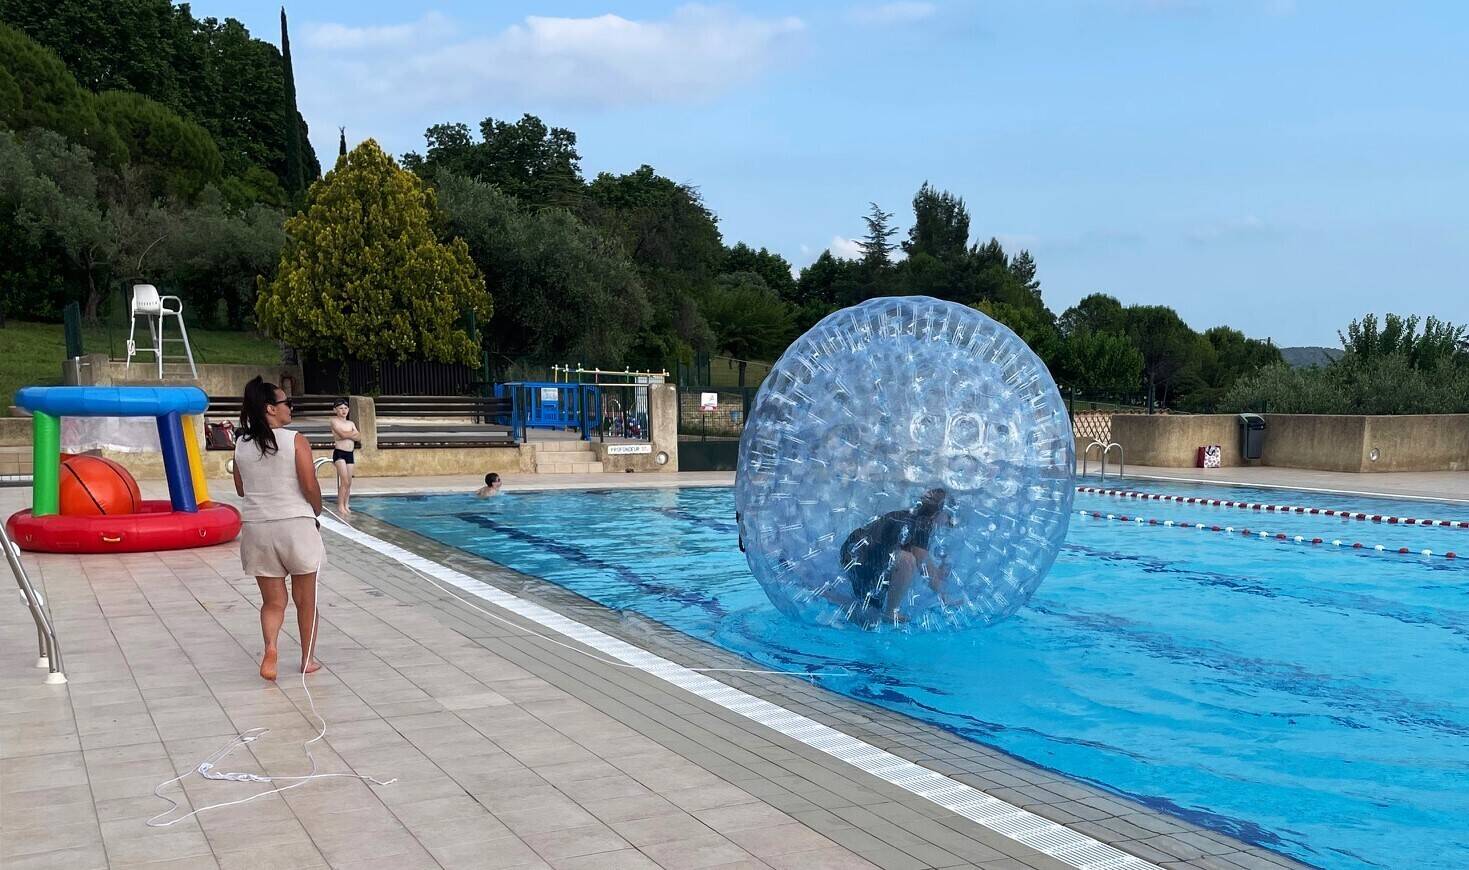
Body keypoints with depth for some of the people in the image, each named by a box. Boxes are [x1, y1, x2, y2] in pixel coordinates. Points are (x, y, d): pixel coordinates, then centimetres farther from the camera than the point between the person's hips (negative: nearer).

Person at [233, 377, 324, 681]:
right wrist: (316, 513, 6)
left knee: (272, 601, 12)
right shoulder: (295, 440, -10)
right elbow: (310, 487, -12)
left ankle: (270, 647, -14)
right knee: (305, 599, 13)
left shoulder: (241, 444, 4)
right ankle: (308, 659, 23)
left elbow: (241, 489, 13)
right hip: (295, 525, -4)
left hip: (257, 528, 4)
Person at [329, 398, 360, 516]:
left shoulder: (351, 423, 15)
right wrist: (353, 434, -1)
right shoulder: (334, 421, -3)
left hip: (350, 454, 6)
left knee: (349, 482, 7)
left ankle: (345, 505, 14)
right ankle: (340, 506, -8)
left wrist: (347, 434, -9)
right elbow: (343, 434, -17)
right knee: (344, 481, -13)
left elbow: (359, 436, 3)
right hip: (339, 453, -6)